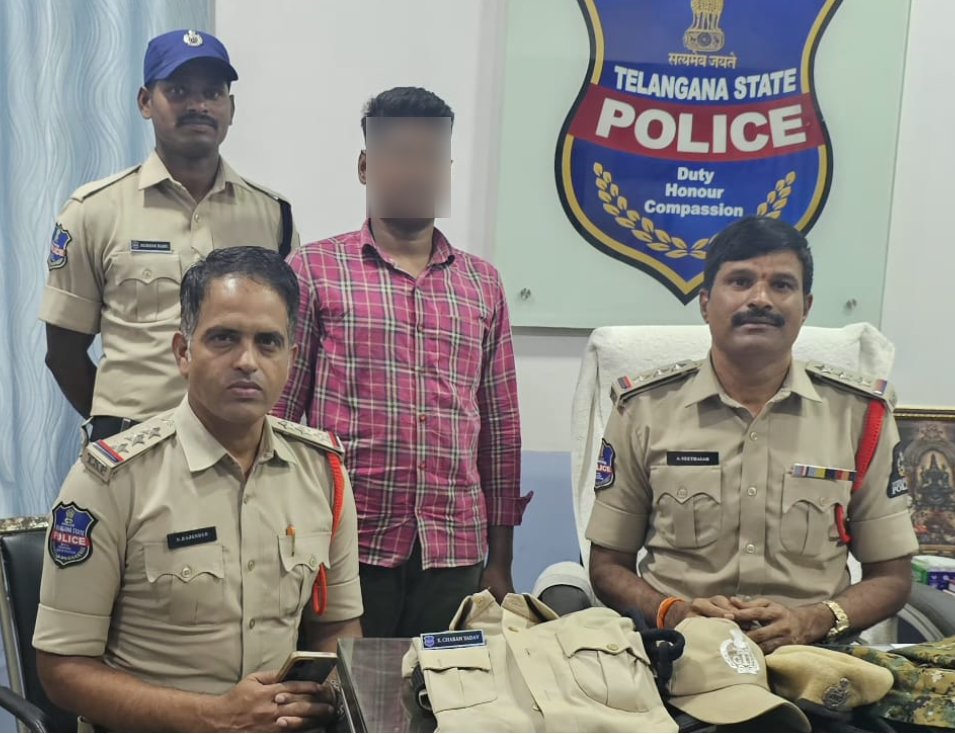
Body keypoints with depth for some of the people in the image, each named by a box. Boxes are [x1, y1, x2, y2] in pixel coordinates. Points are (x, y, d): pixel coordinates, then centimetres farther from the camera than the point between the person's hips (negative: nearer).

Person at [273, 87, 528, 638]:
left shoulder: (483, 284, 11)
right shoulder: (315, 271, 1)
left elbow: (501, 428, 12)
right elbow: (279, 414, 1)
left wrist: (500, 561, 10)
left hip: (455, 555, 3)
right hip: (347, 548, -3)